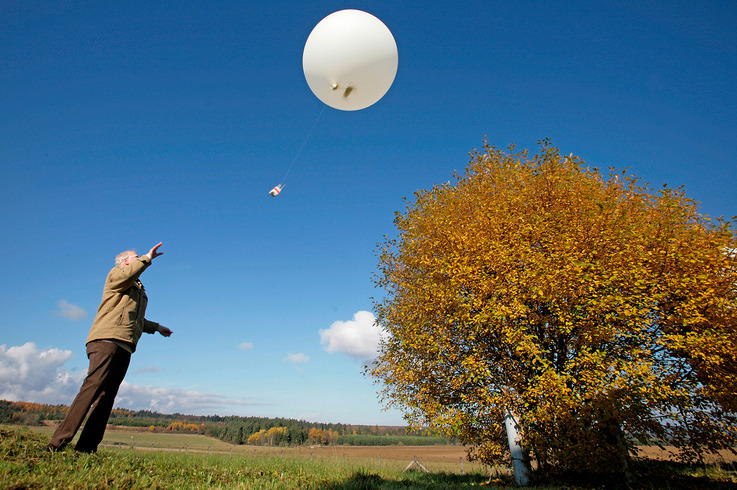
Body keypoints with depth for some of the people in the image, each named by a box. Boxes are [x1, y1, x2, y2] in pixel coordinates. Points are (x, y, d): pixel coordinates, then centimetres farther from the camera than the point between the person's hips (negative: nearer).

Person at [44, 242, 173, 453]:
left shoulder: (139, 290, 31)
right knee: (93, 387, -18)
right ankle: (60, 440, -16)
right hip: (106, 340, -7)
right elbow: (129, 274, -17)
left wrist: (157, 327, 43)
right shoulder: (116, 274, 10)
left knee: (107, 396, 1)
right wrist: (148, 257, -8)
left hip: (124, 347, 8)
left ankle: (86, 447, 1)